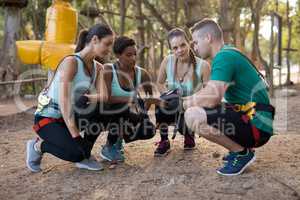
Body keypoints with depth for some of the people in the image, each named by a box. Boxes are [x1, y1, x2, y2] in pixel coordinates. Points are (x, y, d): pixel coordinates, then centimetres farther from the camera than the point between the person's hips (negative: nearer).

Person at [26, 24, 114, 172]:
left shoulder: (98, 68, 2)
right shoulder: (71, 62, -21)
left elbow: (103, 97, -11)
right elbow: (64, 101, -28)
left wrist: (81, 97, -27)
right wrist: (75, 135, -29)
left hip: (70, 116, 7)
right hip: (48, 118, -7)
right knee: (76, 152, -25)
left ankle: (85, 155, 1)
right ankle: (38, 146, 3)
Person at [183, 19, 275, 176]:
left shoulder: (224, 56, -16)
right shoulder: (228, 54, 15)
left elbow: (211, 99, -26)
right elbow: (212, 94, 20)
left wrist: (188, 102, -7)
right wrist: (191, 100, 8)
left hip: (256, 126, -10)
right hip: (248, 118, 10)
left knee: (193, 115, -23)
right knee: (198, 110, 22)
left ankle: (241, 152, -6)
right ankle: (239, 148, 14)